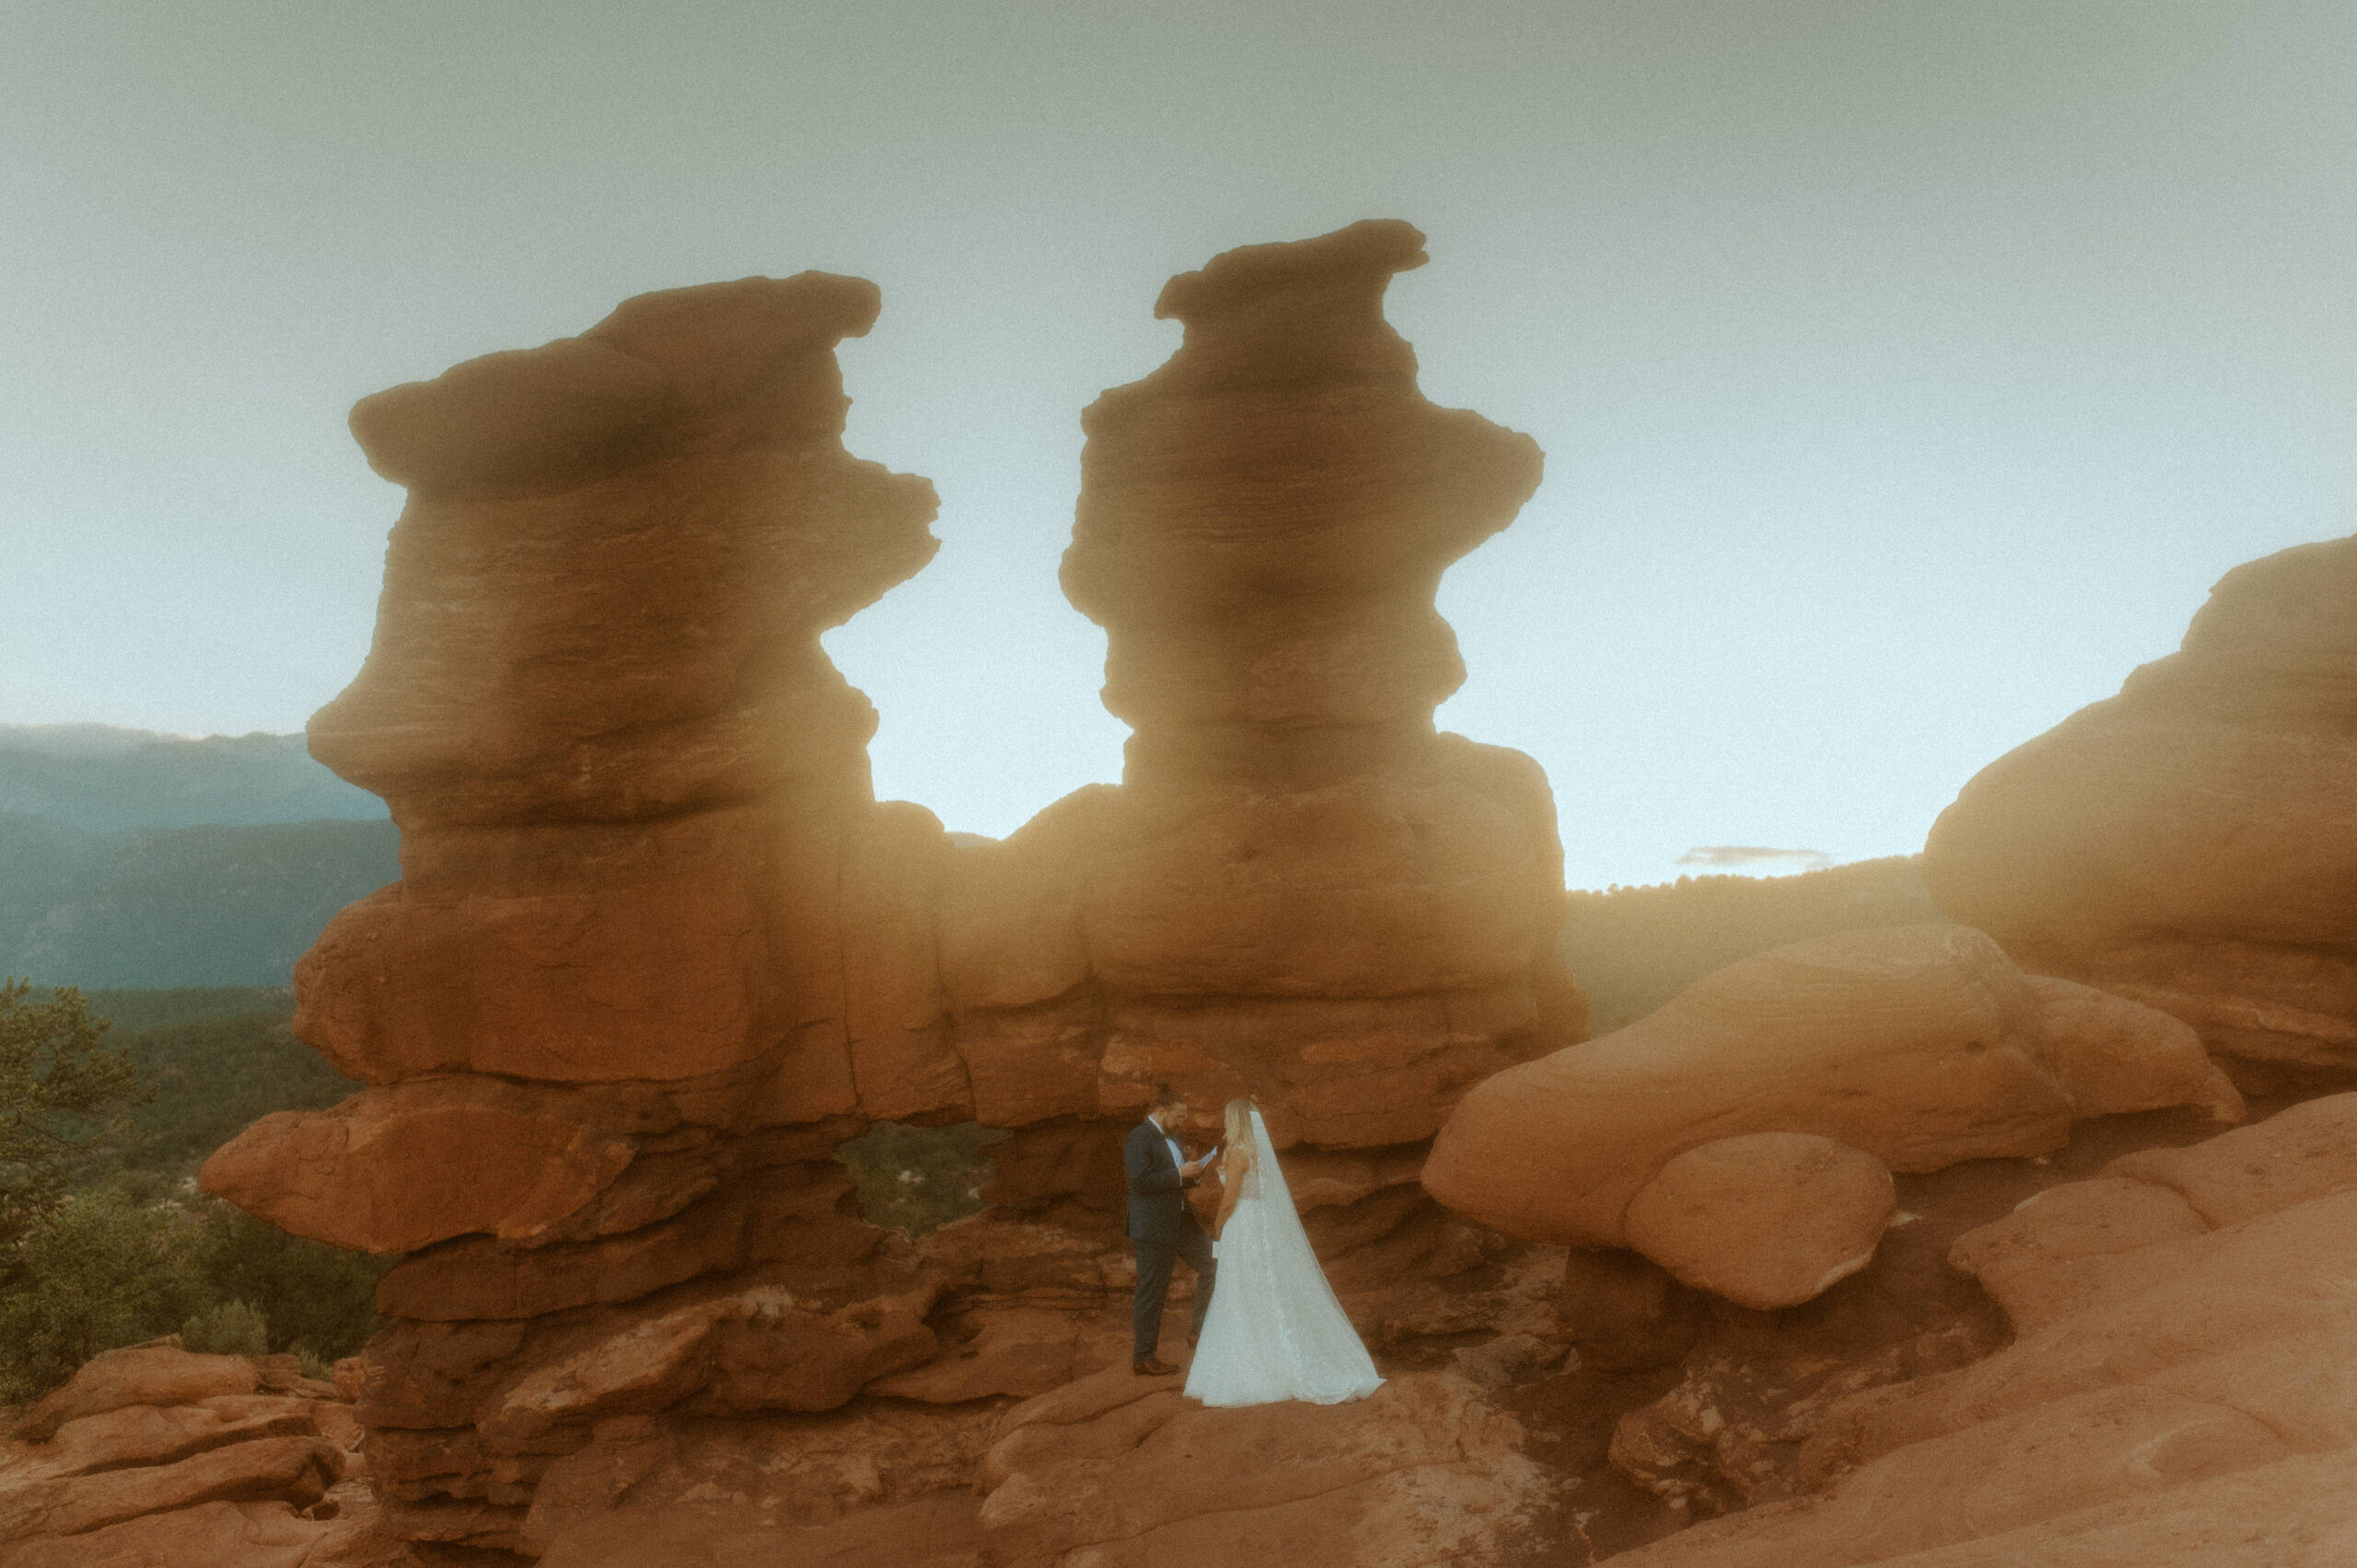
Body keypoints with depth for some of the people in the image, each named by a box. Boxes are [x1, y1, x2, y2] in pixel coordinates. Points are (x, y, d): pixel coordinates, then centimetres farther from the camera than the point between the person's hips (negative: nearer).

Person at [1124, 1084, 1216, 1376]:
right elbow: (1141, 1181, -24)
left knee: (1212, 1264, 6)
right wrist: (1178, 1173, -21)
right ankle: (1143, 1358, 11)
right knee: (1152, 1292, 0)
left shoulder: (1171, 1137, 15)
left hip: (1181, 1220, 9)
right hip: (1154, 1227, -9)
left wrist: (1192, 1173, 2)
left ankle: (1200, 1330, 17)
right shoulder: (1139, 1138, -14)